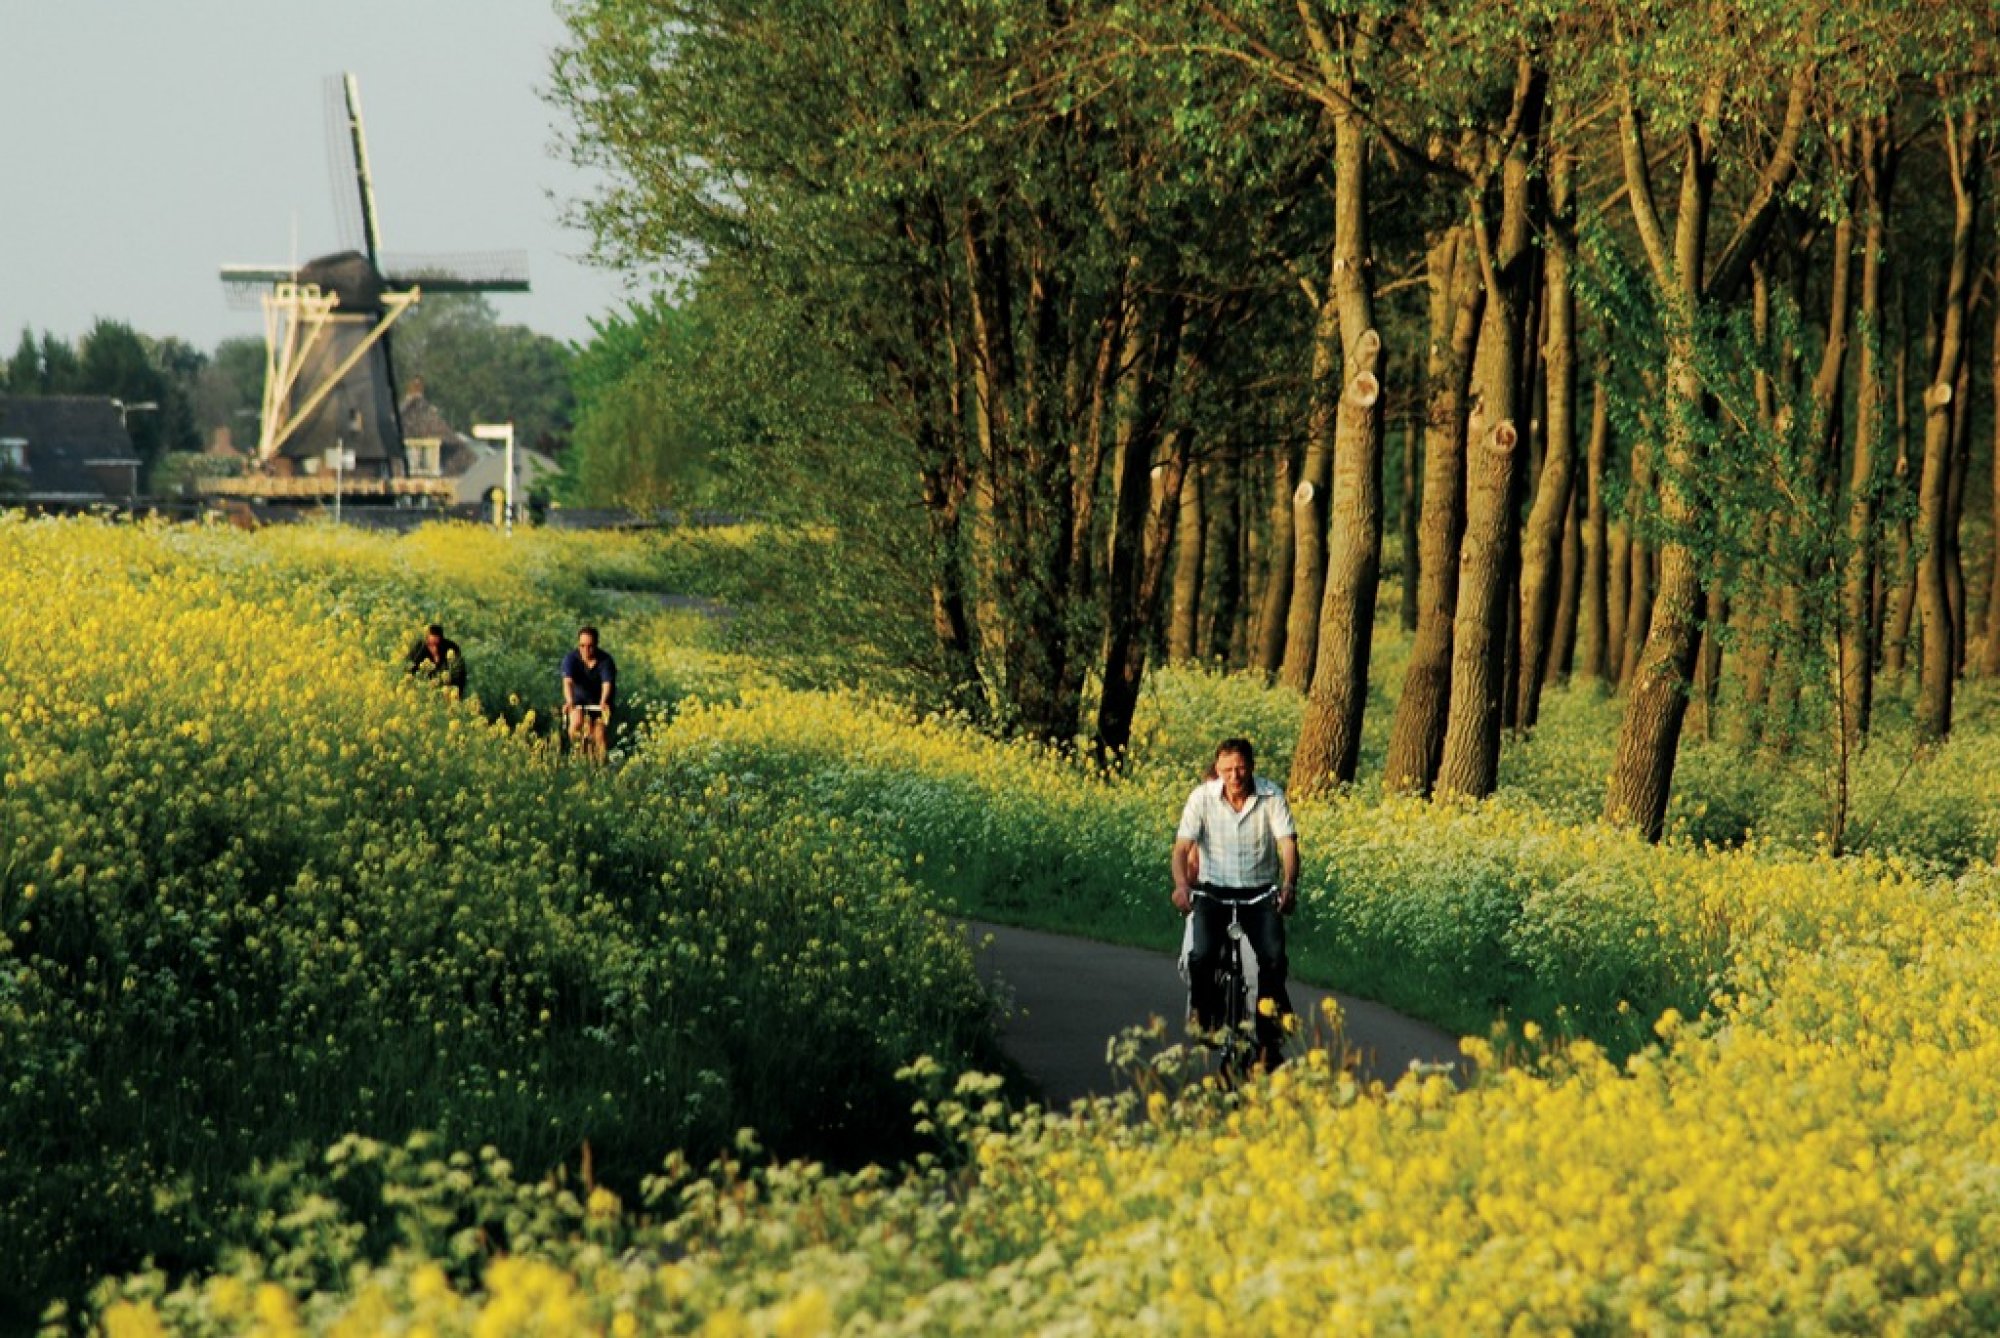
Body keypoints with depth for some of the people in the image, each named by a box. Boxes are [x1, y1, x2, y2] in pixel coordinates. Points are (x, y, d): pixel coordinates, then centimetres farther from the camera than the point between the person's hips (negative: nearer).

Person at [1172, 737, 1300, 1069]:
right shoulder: (1202, 797, -7)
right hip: (1213, 891, 0)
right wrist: (1181, 884, -32)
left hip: (1259, 892, 0)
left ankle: (1269, 1040, -5)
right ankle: (1205, 1013, 7)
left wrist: (1290, 884, -31)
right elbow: (1183, 846, -12)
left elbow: (1287, 843, -13)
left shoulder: (1271, 796, -7)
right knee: (1202, 955, -24)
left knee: (1273, 957, -21)